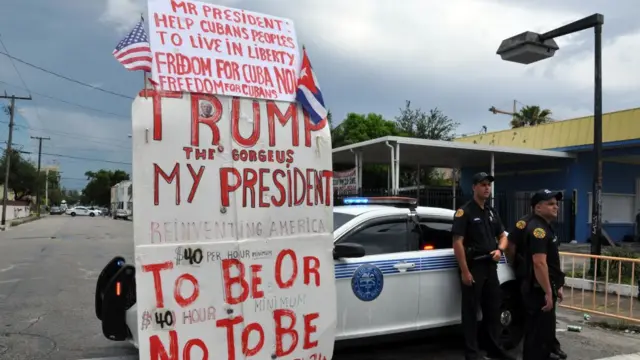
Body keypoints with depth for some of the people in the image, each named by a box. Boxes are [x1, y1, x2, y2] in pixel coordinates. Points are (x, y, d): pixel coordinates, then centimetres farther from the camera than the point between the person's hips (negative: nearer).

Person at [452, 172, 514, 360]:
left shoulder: (492, 212, 12)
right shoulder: (464, 212, -10)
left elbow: (502, 236, 20)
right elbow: (457, 243, -16)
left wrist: (499, 249, -4)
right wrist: (464, 271, -20)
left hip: (490, 267, 7)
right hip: (473, 267, -7)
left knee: (493, 309, 15)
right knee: (470, 311, 2)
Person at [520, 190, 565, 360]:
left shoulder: (545, 227, 16)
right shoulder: (538, 229, -18)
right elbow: (539, 263, -26)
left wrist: (556, 286, 23)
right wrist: (548, 292, -25)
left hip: (544, 289, 11)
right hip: (539, 290, -11)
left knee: (544, 332, 20)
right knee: (538, 335, -4)